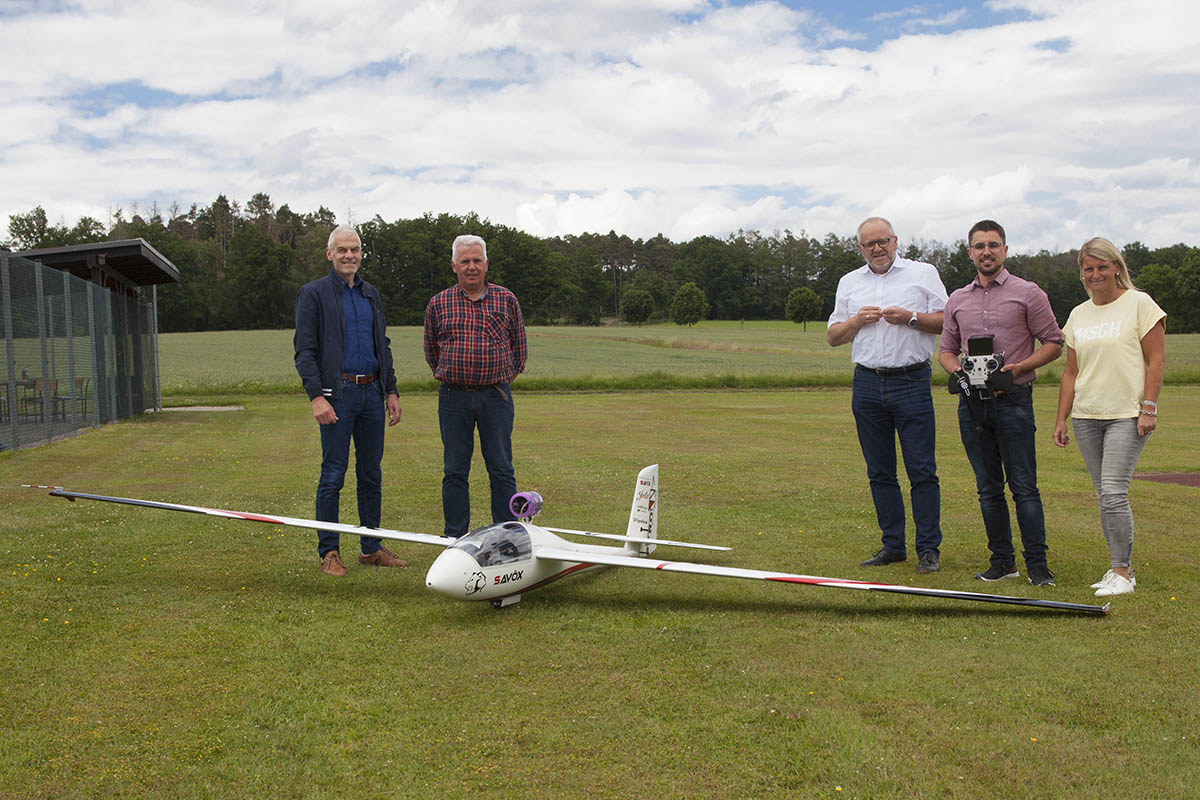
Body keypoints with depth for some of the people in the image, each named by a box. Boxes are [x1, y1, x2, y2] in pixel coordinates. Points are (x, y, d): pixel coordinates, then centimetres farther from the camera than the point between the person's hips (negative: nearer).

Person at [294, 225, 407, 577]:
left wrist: (391, 391, 13)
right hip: (337, 394, -5)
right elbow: (304, 351, -6)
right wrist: (316, 396, -16)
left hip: (372, 392, 6)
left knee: (371, 474, 9)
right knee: (333, 475, -3)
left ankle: (372, 547, 17)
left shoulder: (371, 294, 17)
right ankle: (329, 552, 5)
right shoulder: (313, 294, -1)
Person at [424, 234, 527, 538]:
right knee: (454, 471, 4)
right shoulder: (438, 304, 6)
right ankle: (455, 539, 11)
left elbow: (518, 346, 13)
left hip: (496, 396, -1)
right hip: (453, 397, 1)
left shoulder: (506, 300, 5)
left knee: (501, 470, 1)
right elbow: (431, 351, 18)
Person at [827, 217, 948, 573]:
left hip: (911, 380, -4)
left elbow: (947, 322, 1)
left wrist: (912, 318, -13)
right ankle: (893, 545, 15)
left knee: (922, 470, -6)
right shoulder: (849, 282, 16)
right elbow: (833, 336, 16)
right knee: (880, 472, 7)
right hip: (867, 382, 4)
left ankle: (929, 549, 0)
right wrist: (857, 321, -2)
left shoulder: (923, 273, 6)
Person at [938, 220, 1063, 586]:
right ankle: (1002, 560, 15)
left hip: (1013, 399, -4)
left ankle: (1037, 563, -1)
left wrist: (1019, 367, -13)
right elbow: (946, 350, 19)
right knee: (988, 487, 8)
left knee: (1024, 485, -6)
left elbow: (1053, 343, 1)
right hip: (971, 402, 4)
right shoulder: (957, 300, 14)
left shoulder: (1027, 293, 1)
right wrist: (958, 370, -2)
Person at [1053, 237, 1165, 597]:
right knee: (1104, 495, 7)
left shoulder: (1139, 303, -2)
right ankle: (1120, 567, 15)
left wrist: (1148, 409, -12)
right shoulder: (1078, 314, 13)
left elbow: (1155, 361, -5)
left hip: (1127, 415, -5)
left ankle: (1122, 572, -4)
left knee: (1114, 491, -13)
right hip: (1086, 417, 6)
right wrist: (1061, 419, 10)